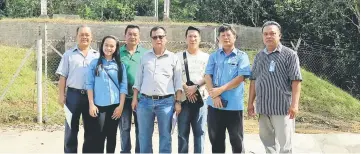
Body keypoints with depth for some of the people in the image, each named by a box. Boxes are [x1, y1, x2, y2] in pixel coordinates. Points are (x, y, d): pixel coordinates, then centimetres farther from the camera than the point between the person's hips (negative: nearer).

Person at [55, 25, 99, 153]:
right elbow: (62, 77, 3)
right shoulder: (69, 54, 5)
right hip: (73, 95, -1)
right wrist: (61, 95, -4)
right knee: (71, 128, 4)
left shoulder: (97, 55, 9)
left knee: (90, 129, 9)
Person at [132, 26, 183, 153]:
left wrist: (178, 102, -2)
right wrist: (135, 98, 5)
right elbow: (138, 80, 12)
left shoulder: (173, 58, 5)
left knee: (165, 136, 4)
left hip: (166, 102, -2)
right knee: (144, 136, 8)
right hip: (145, 101, 2)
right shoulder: (145, 57, 11)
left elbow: (178, 82, 4)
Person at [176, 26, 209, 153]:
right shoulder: (179, 56, 8)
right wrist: (186, 89, -13)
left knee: (200, 131, 4)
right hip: (183, 98, 0)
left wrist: (195, 87, -14)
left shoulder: (206, 57, 8)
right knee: (182, 132, 3)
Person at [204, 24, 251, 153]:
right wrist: (214, 96, -13)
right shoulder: (214, 56, 10)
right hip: (215, 104, 3)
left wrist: (221, 90, -16)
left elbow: (241, 77, -10)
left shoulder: (241, 56, 1)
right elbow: (207, 76, 2)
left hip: (234, 104, -3)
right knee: (216, 139, 11)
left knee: (236, 140, 4)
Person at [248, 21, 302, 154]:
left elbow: (296, 81, -9)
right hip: (263, 107, 5)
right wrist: (250, 102, 11)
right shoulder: (259, 56, 11)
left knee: (284, 142, -1)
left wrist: (294, 104, -17)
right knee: (266, 140, 15)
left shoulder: (289, 55, -4)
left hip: (282, 107, -5)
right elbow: (254, 80, 14)